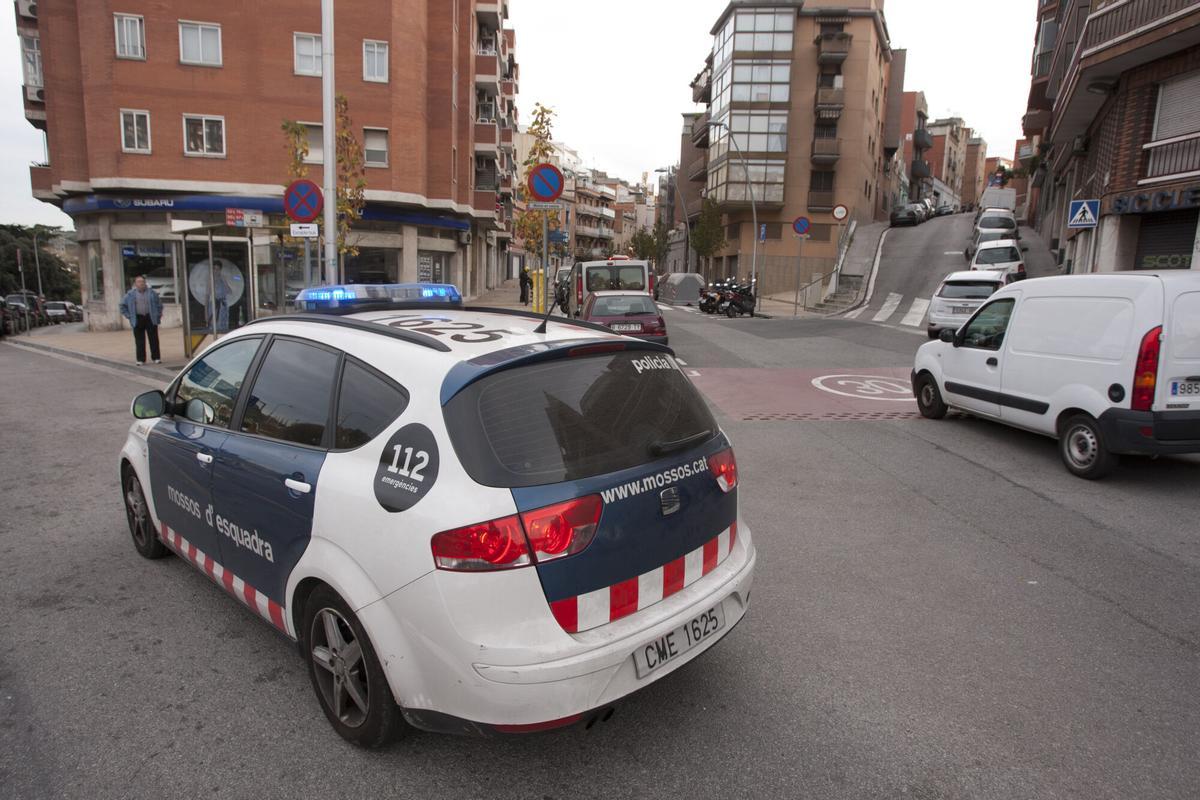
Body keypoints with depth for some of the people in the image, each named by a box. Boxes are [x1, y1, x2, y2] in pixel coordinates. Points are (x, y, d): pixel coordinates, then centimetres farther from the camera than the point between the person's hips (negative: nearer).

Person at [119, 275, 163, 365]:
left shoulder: (152, 292, 6)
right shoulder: (131, 294, 5)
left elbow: (159, 303, 14)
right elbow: (123, 305, 13)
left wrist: (158, 315, 6)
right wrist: (129, 316, 5)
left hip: (151, 319, 0)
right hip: (137, 320, 0)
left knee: (154, 339, 1)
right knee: (139, 341, 1)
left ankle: (156, 358, 7)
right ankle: (141, 359, 5)